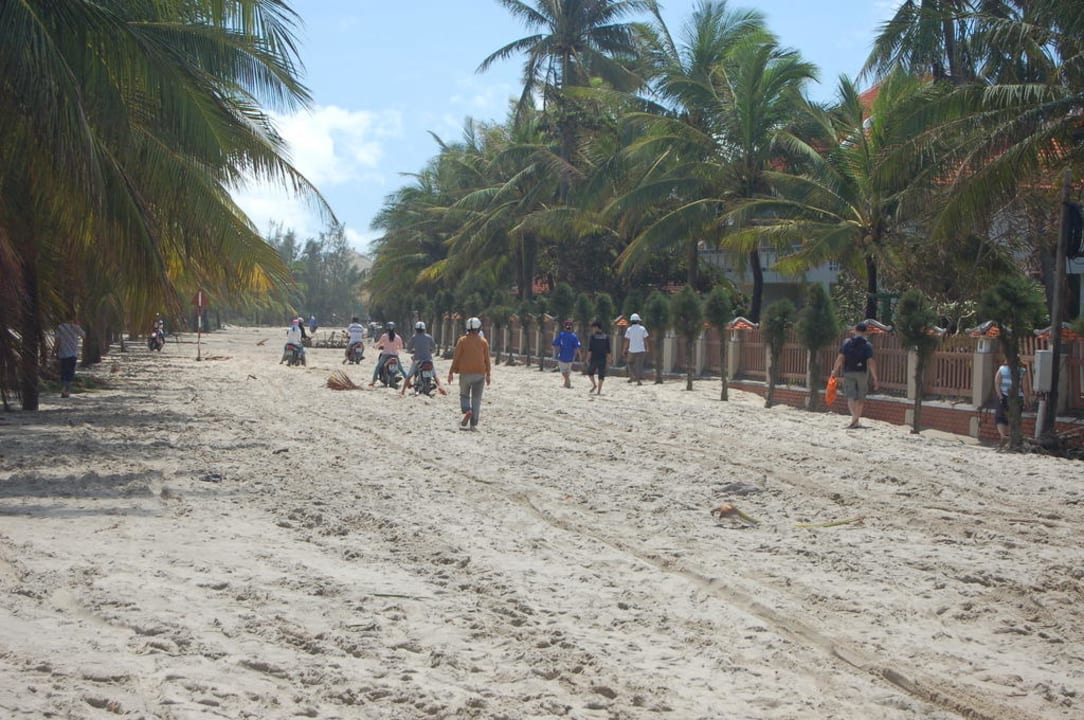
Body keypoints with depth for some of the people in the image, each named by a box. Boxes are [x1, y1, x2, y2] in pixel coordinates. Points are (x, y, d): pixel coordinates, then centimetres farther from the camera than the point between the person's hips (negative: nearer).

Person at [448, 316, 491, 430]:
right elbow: (487, 359, 2)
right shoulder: (483, 341, 2)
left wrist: (451, 372, 0)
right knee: (476, 398, 5)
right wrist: (488, 375, 8)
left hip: (465, 373, -1)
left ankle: (467, 411, -14)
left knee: (464, 395, 15)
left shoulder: (462, 341, -1)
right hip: (480, 374, 1)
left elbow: (456, 357, -4)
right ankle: (473, 424, -1)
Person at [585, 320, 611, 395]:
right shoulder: (606, 337, 6)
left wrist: (588, 358, -5)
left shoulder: (592, 336, -5)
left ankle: (594, 385, 1)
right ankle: (598, 391, 1)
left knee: (590, 372, 18)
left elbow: (590, 349, -9)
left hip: (594, 358, -3)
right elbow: (608, 350, 5)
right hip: (603, 359, 3)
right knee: (601, 375, 4)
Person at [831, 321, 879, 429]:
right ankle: (856, 420, 15)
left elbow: (840, 358, -4)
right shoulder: (867, 345, -3)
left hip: (848, 372, 0)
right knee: (860, 398, 11)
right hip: (862, 373, 0)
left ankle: (854, 417, -25)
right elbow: (871, 362, -9)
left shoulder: (847, 342, 1)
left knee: (851, 396, -3)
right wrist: (875, 378, -6)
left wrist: (835, 370, 5)